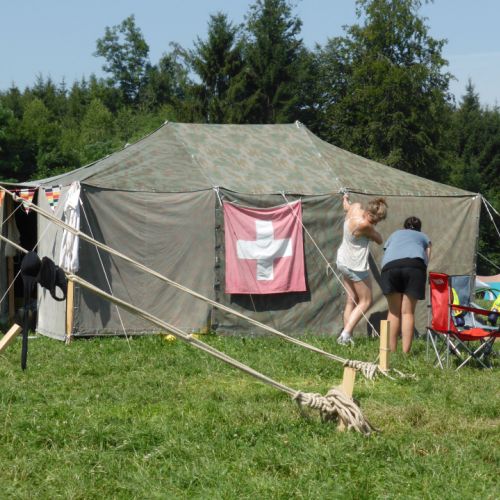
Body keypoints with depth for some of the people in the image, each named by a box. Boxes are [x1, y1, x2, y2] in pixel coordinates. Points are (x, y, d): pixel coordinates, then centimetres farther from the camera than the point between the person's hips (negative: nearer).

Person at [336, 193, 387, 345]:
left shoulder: (356, 207, -7)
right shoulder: (364, 224, -30)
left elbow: (347, 207, 20)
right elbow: (379, 240, -15)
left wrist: (345, 200, 42)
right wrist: (372, 229, 2)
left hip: (343, 261, 9)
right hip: (355, 266, -9)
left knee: (351, 300, 13)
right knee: (365, 302, 3)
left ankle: (346, 335, 10)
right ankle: (346, 333, -7)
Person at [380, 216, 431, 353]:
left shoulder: (394, 235, 40)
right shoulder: (423, 237, 35)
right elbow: (426, 260, 23)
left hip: (390, 266, 1)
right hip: (414, 264, -1)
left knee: (394, 312, 10)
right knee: (408, 312, 3)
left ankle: (391, 351, 6)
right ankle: (406, 352, -4)